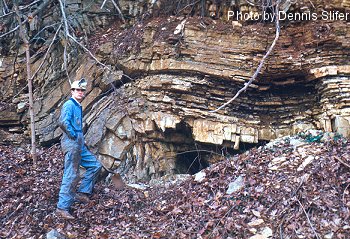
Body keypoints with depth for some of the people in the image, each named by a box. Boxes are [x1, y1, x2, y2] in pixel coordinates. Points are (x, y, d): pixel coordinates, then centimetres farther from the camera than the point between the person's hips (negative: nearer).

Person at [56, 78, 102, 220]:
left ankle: (82, 193, 14)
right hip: (71, 144, -10)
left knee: (95, 165, 13)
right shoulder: (69, 105, -10)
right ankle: (62, 208, -1)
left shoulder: (78, 107, 18)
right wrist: (73, 135, -17)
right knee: (71, 176, -7)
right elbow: (63, 122, -26)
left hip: (80, 145, 10)